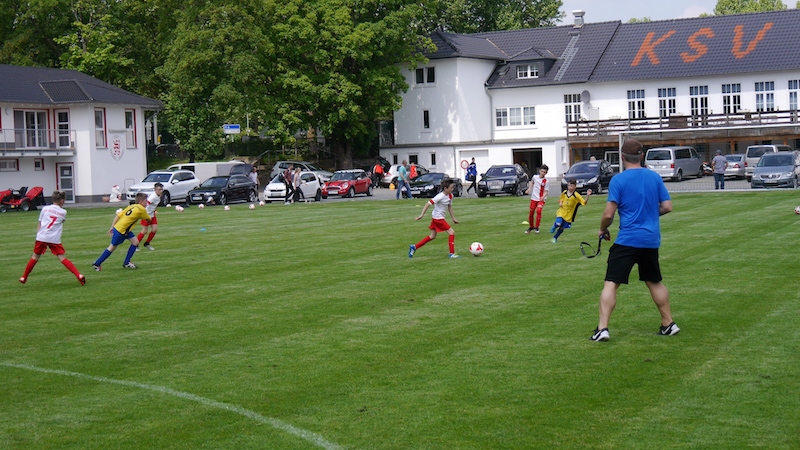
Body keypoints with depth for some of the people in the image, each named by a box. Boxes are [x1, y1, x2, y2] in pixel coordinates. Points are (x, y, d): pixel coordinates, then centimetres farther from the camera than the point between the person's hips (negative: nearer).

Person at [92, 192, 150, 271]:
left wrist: (112, 227, 10)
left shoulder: (131, 206, 10)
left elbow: (118, 215, 7)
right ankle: (97, 264, 15)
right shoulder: (142, 210, -13)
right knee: (112, 247, 4)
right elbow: (148, 219, 5)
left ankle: (126, 263, 16)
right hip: (120, 231, -9)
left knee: (135, 242, 10)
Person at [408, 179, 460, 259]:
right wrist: (422, 215, -26)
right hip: (438, 218, -10)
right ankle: (452, 254, -2)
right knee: (452, 233, -9)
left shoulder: (450, 195, 2)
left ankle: (414, 247, 24)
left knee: (432, 236, 18)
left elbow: (449, 207, 16)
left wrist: (453, 218, 17)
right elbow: (428, 204, -24)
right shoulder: (440, 196, -24)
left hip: (437, 218, 10)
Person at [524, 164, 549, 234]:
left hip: (541, 199, -4)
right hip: (534, 198, 4)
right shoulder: (535, 177, -1)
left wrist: (543, 197, -31)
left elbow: (546, 191, -12)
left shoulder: (546, 181, -11)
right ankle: (531, 227, 29)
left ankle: (536, 227, -13)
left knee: (539, 211, -25)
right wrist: (529, 189, 11)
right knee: (531, 213, 6)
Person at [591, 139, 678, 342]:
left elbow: (609, 214, -12)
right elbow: (667, 207, 6)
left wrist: (603, 229, 7)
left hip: (627, 240, -5)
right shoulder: (655, 177, 5)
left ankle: (602, 329, -12)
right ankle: (668, 324, 25)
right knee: (654, 281, 21)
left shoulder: (618, 180, -8)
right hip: (651, 240, 5)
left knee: (611, 283, -3)